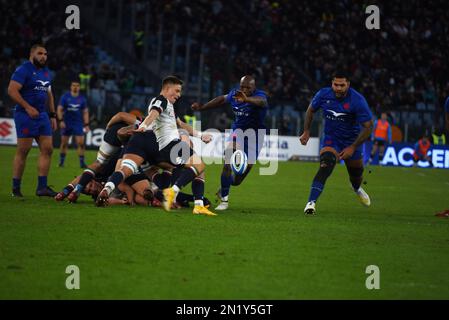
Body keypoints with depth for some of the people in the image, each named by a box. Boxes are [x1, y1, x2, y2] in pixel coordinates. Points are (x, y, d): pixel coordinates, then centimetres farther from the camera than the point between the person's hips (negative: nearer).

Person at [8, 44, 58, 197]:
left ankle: (42, 187, 4)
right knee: (23, 150, -5)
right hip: (25, 115, -8)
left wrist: (53, 115, 19)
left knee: (47, 149, 1)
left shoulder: (46, 72, 18)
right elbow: (12, 90, -17)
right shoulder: (23, 70, -8)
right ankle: (16, 188, 1)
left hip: (42, 115, 8)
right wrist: (28, 107, -21)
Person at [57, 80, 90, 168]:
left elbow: (85, 112, 9)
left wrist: (86, 124, 2)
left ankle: (82, 162, -6)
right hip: (66, 124, -1)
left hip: (78, 124, 1)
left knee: (81, 143, -10)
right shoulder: (65, 97, 1)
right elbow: (59, 109, -1)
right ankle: (61, 161, 16)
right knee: (64, 143, 4)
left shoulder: (82, 98, 6)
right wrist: (61, 120, -13)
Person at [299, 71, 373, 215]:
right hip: (330, 139, 0)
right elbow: (311, 110, 7)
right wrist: (306, 131, 3)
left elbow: (368, 126, -18)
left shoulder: (358, 100, -24)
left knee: (356, 174, 19)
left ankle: (357, 188, 57)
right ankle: (311, 202, -34)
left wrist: (353, 147, -20)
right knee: (325, 167, -27)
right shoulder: (323, 94, -15)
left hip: (352, 141, 0)